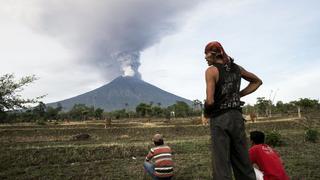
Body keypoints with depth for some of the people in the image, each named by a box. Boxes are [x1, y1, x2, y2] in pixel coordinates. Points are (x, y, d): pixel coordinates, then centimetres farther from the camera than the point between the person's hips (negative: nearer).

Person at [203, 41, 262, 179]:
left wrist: (206, 112, 2)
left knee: (221, 165, 0)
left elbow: (210, 101, -19)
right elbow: (257, 81, 24)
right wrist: (238, 95, 16)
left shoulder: (211, 70, -9)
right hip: (237, 116, 6)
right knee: (244, 164, 14)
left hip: (220, 119, -6)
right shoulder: (236, 68, 10)